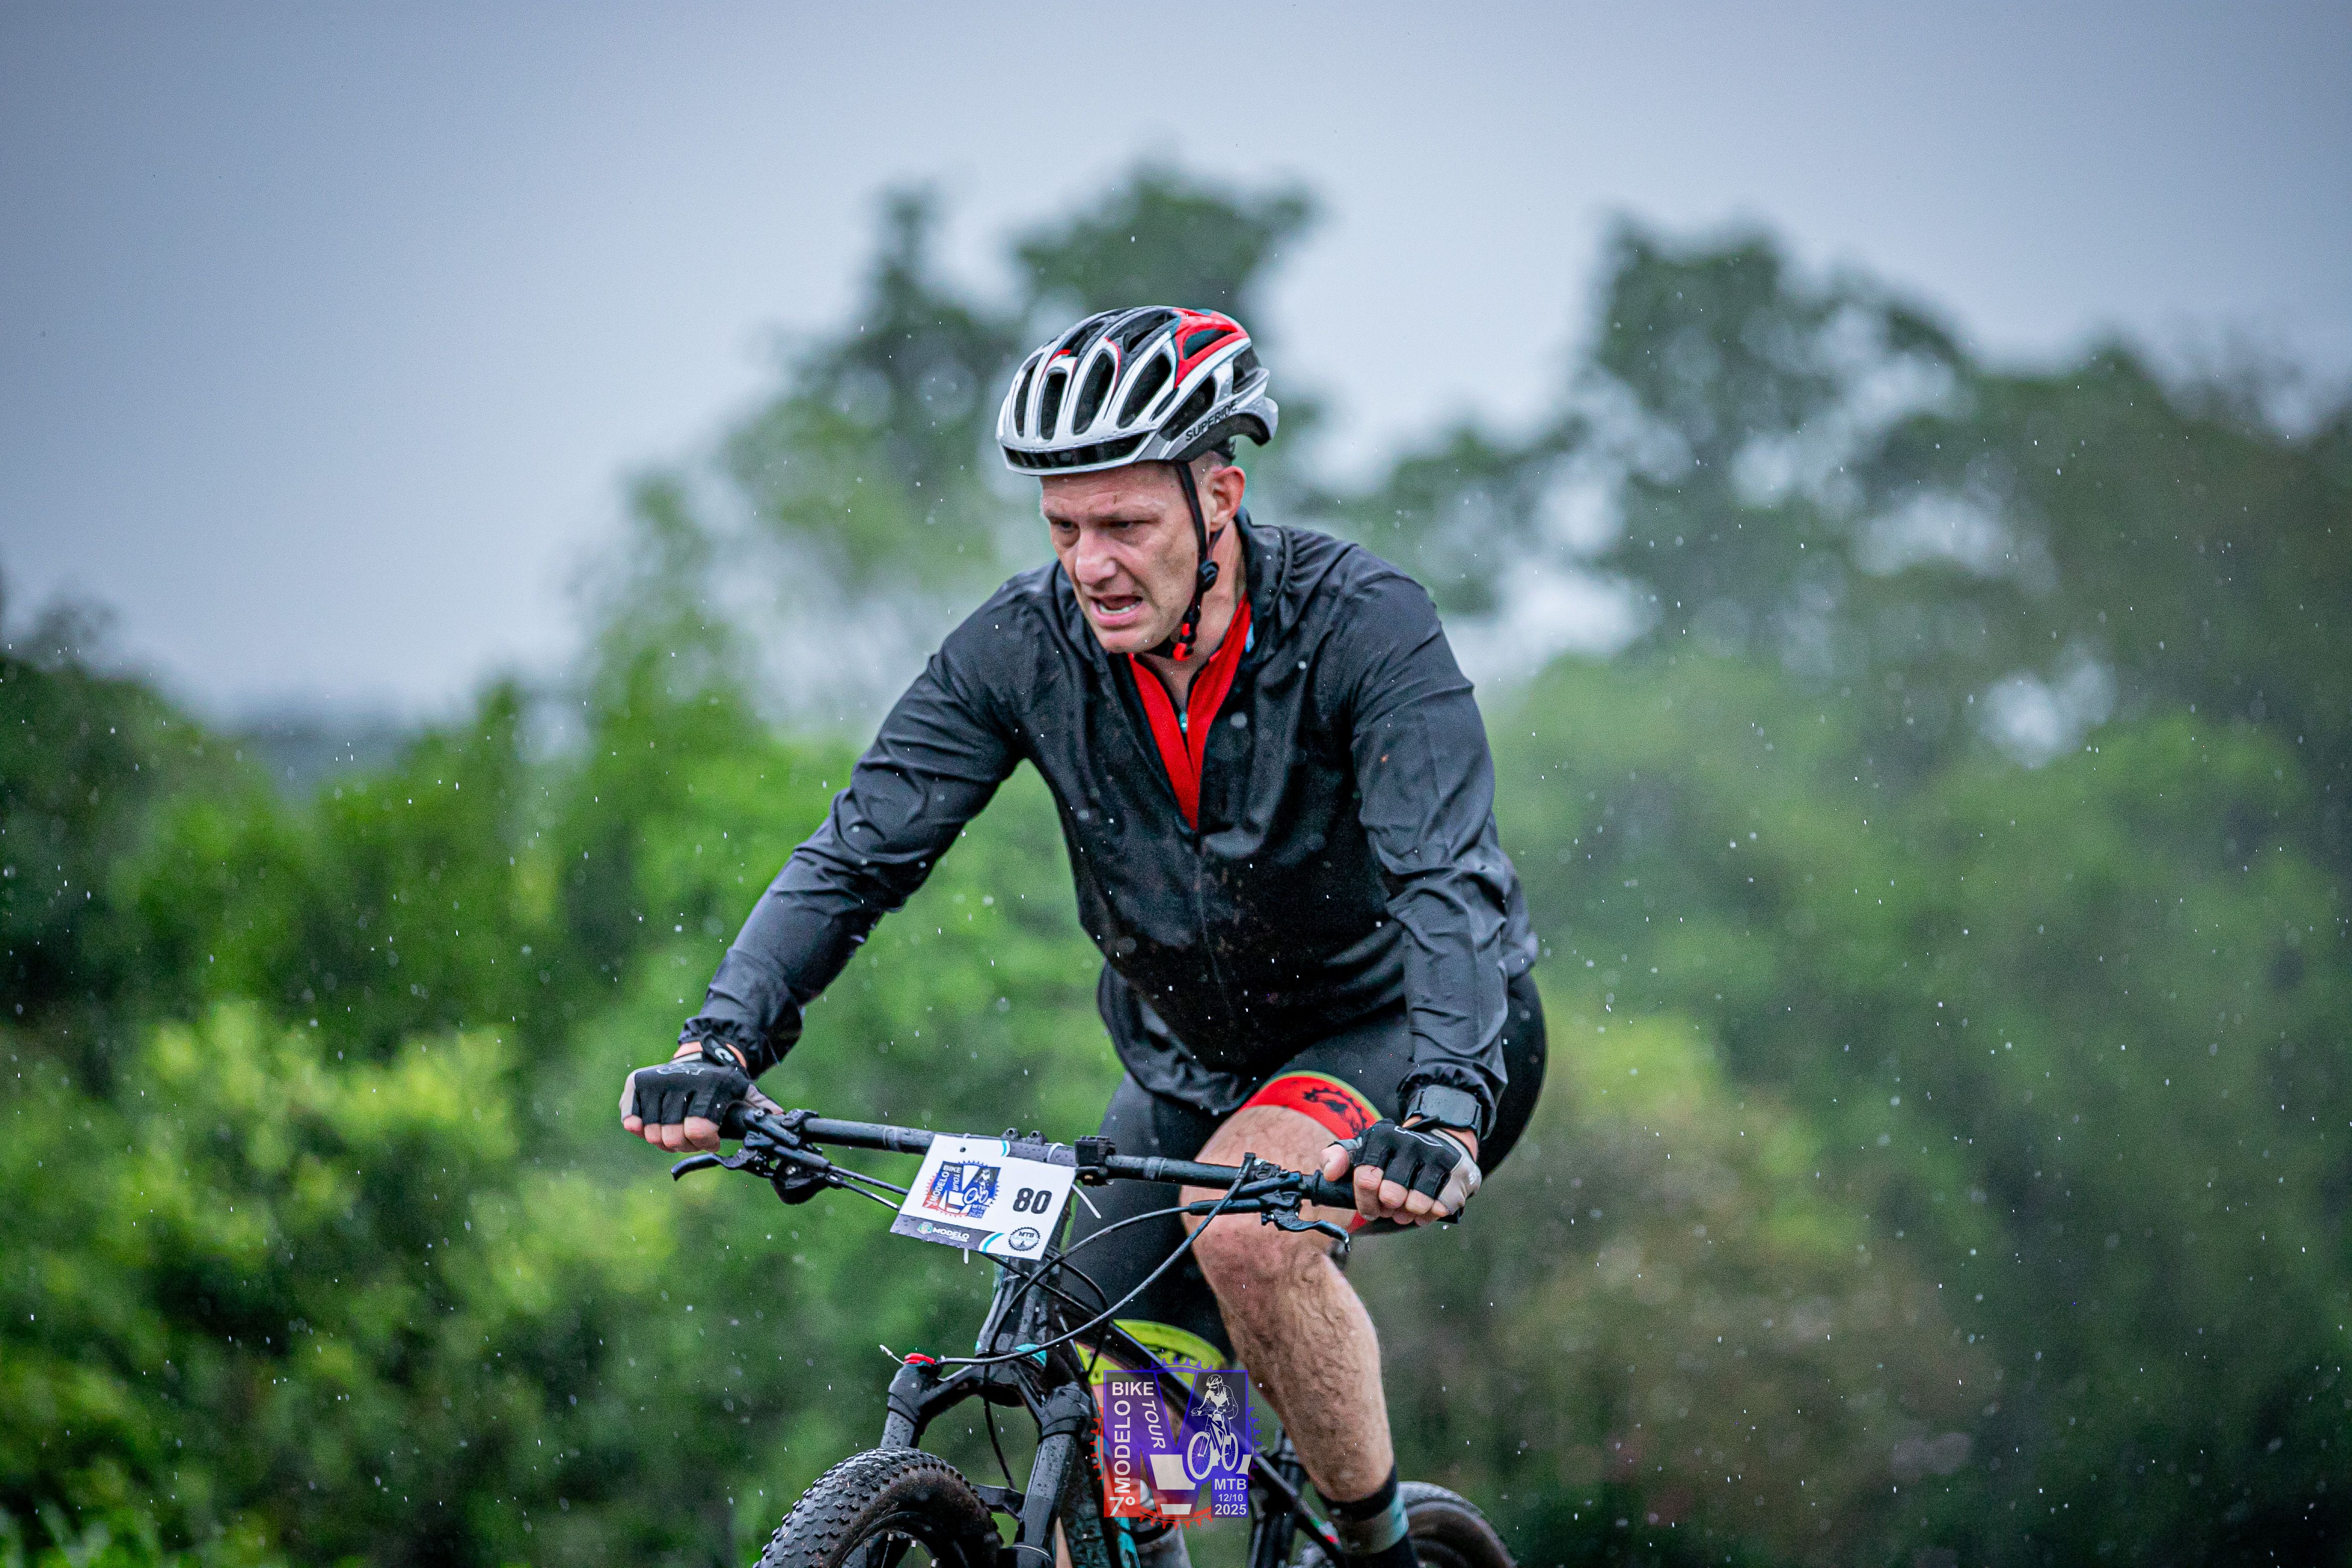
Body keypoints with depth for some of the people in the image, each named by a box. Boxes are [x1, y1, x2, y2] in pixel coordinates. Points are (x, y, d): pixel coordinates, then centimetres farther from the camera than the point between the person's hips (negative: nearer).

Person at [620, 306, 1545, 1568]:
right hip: (1194, 1062, 5)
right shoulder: (1026, 646, -15)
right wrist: (721, 1043, -35)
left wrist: (1445, 1114, -53)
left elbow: (1453, 883, -36)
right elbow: (859, 850, -18)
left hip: (1412, 1032, -5)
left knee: (1246, 1223, -33)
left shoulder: (1360, 623, -26)